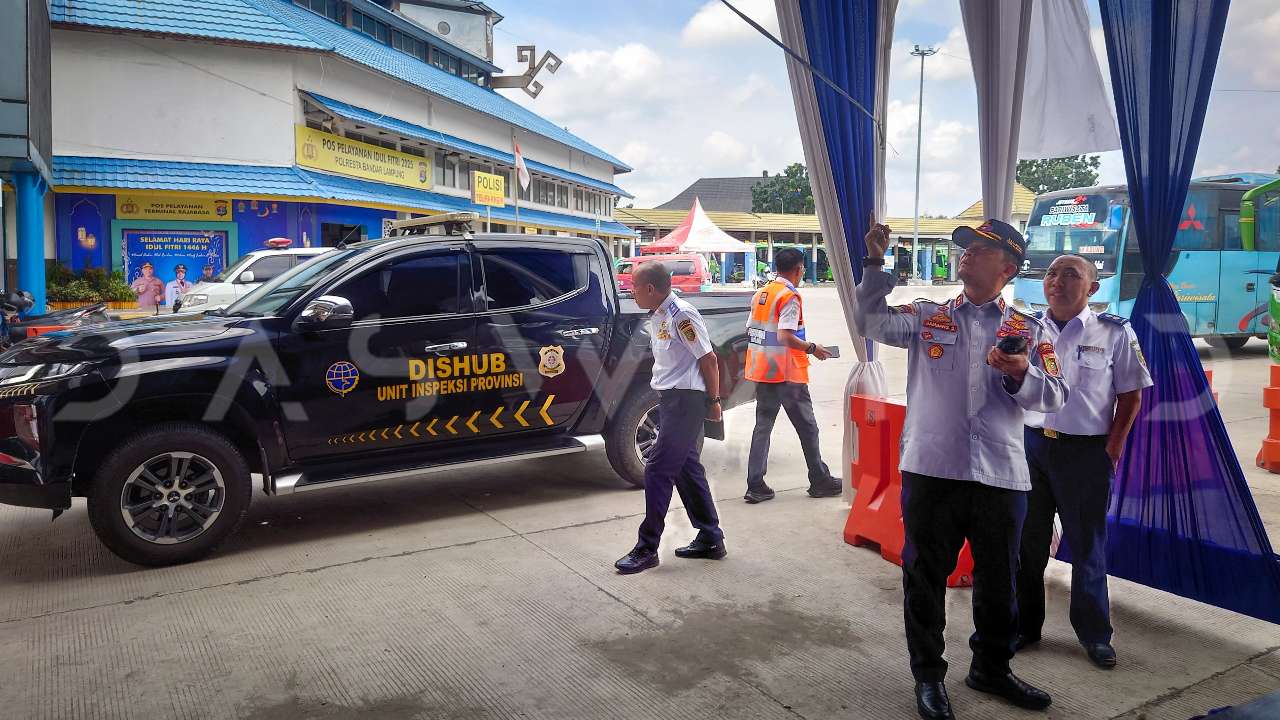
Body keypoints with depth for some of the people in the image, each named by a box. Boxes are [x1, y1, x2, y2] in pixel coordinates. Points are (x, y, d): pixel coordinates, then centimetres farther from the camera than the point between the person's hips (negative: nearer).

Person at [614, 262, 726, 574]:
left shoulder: (681, 315, -16)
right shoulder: (657, 317, 13)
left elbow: (708, 359, -15)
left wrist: (713, 400, -10)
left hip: (685, 399, -10)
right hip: (671, 398, 10)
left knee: (657, 469, -8)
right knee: (686, 468, 14)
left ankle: (647, 548, -1)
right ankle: (710, 540, 23)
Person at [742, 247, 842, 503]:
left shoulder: (760, 294, 10)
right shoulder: (790, 297, -14)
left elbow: (750, 330, 14)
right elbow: (786, 336, -23)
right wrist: (812, 348, -10)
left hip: (761, 370, 7)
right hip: (788, 374, -7)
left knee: (762, 426, 9)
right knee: (807, 427, 7)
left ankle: (755, 486, 6)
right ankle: (819, 481, 17)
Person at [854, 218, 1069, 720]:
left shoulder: (1030, 331, 8)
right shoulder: (926, 317, 7)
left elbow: (1054, 398, -1)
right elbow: (870, 322, -6)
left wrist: (1022, 375, -21)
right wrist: (875, 263, -13)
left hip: (1001, 476, 1)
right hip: (930, 471, -1)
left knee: (999, 580, 15)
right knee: (926, 577, 8)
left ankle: (992, 669, 36)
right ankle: (928, 675, 25)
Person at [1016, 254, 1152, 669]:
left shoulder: (1114, 333, -4)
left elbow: (1131, 394, 1)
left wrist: (1113, 450, -4)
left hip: (1086, 451, -2)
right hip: (1030, 445, 3)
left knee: (1087, 545, 7)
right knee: (1027, 541, 10)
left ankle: (1094, 632, 24)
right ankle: (1024, 625, 24)